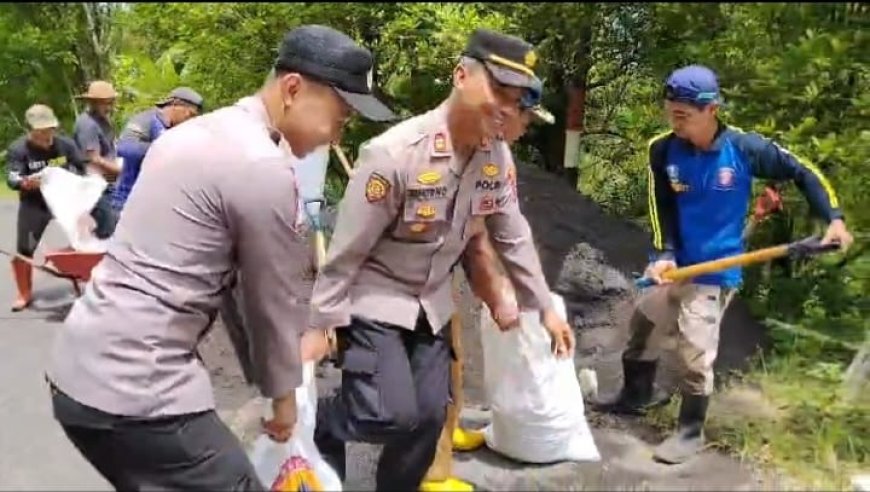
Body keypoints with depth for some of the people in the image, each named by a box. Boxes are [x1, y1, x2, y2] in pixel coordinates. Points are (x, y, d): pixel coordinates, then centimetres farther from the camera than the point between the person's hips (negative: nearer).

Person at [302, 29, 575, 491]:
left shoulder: (498, 156, -8)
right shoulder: (395, 152, -27)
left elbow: (513, 237, 5)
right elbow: (346, 250, -20)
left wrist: (545, 308, 8)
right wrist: (319, 325, -14)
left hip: (431, 302, 6)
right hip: (373, 298, -6)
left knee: (429, 417, 7)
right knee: (393, 415, -17)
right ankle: (319, 421, 14)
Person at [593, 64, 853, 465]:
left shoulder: (745, 148, -16)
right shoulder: (663, 150, -9)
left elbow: (803, 172, -3)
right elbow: (661, 208, -6)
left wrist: (834, 218, -9)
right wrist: (663, 253, -19)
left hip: (713, 271, -4)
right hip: (672, 262, 5)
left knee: (694, 354, -5)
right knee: (640, 324, 17)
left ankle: (691, 431, 17)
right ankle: (634, 397, 42)